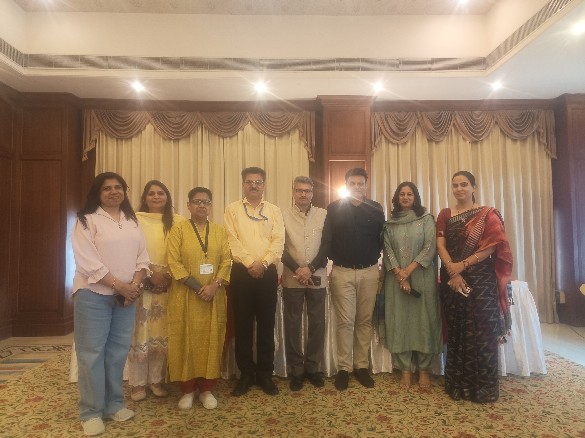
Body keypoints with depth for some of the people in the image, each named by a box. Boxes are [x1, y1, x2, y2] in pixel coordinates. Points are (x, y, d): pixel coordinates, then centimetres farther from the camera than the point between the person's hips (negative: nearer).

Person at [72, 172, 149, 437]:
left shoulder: (132, 222, 12)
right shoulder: (87, 220, -4)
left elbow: (142, 258, 7)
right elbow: (88, 262, -14)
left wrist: (134, 285, -8)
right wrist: (119, 286, -16)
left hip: (127, 295, 5)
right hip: (94, 294, -5)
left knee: (118, 350, 11)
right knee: (92, 352, 1)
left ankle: (114, 404, 25)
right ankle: (91, 412, 14)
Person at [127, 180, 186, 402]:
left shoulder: (177, 221, 6)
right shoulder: (135, 220, 1)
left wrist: (169, 275, -7)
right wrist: (150, 273, -11)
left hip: (168, 284, 2)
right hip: (141, 283, -2)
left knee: (162, 333, 7)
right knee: (140, 332, 1)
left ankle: (157, 380, 20)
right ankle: (137, 382, 14)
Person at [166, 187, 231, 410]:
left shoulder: (219, 231, 8)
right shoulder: (179, 229, 0)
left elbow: (227, 260, 2)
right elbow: (173, 262, -8)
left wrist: (215, 285, -14)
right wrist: (197, 287, -15)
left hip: (214, 296, 2)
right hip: (186, 295, -2)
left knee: (211, 340, 7)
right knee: (186, 340, 4)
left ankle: (206, 389, 20)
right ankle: (187, 390, 19)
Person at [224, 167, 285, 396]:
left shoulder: (274, 211, 9)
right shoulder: (233, 209, 6)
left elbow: (279, 241, -1)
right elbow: (232, 240, -4)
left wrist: (263, 263, -14)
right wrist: (250, 263, -14)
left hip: (267, 272, 1)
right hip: (241, 272, -1)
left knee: (266, 324, 6)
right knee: (242, 324, 5)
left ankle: (265, 374, 19)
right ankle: (246, 374, 19)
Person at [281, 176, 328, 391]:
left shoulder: (324, 214, 4)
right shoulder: (283, 215, 1)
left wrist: (310, 268, -11)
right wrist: (297, 269, -12)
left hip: (318, 278, 1)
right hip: (291, 279, -1)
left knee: (317, 324, 8)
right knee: (292, 324, 6)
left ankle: (312, 367, 24)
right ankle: (296, 370, 21)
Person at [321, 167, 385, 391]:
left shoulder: (376, 209, 6)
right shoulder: (335, 208, 2)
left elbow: (382, 238, 6)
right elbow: (327, 240, 1)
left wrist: (373, 257, -1)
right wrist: (335, 259, -3)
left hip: (369, 272, 2)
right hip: (342, 272, -2)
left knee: (365, 320, 8)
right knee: (345, 321, 1)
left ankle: (362, 366, 20)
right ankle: (343, 368, 11)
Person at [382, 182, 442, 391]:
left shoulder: (426, 219, 2)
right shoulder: (390, 223, 8)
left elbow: (430, 248, -6)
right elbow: (387, 250, 1)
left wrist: (409, 270, -13)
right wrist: (399, 274, -11)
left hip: (422, 277, -1)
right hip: (396, 278, 2)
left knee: (423, 320, 2)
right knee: (400, 321, 3)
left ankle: (424, 370, 14)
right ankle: (406, 369, 13)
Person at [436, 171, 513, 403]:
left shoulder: (487, 214, 2)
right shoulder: (445, 215, 9)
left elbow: (491, 247, -8)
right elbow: (440, 246, 0)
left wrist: (462, 265, -15)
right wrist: (453, 271, -14)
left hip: (481, 279, -2)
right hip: (452, 279, 3)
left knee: (481, 331, 0)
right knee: (456, 331, 8)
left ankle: (483, 386, 14)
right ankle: (457, 384, 19)